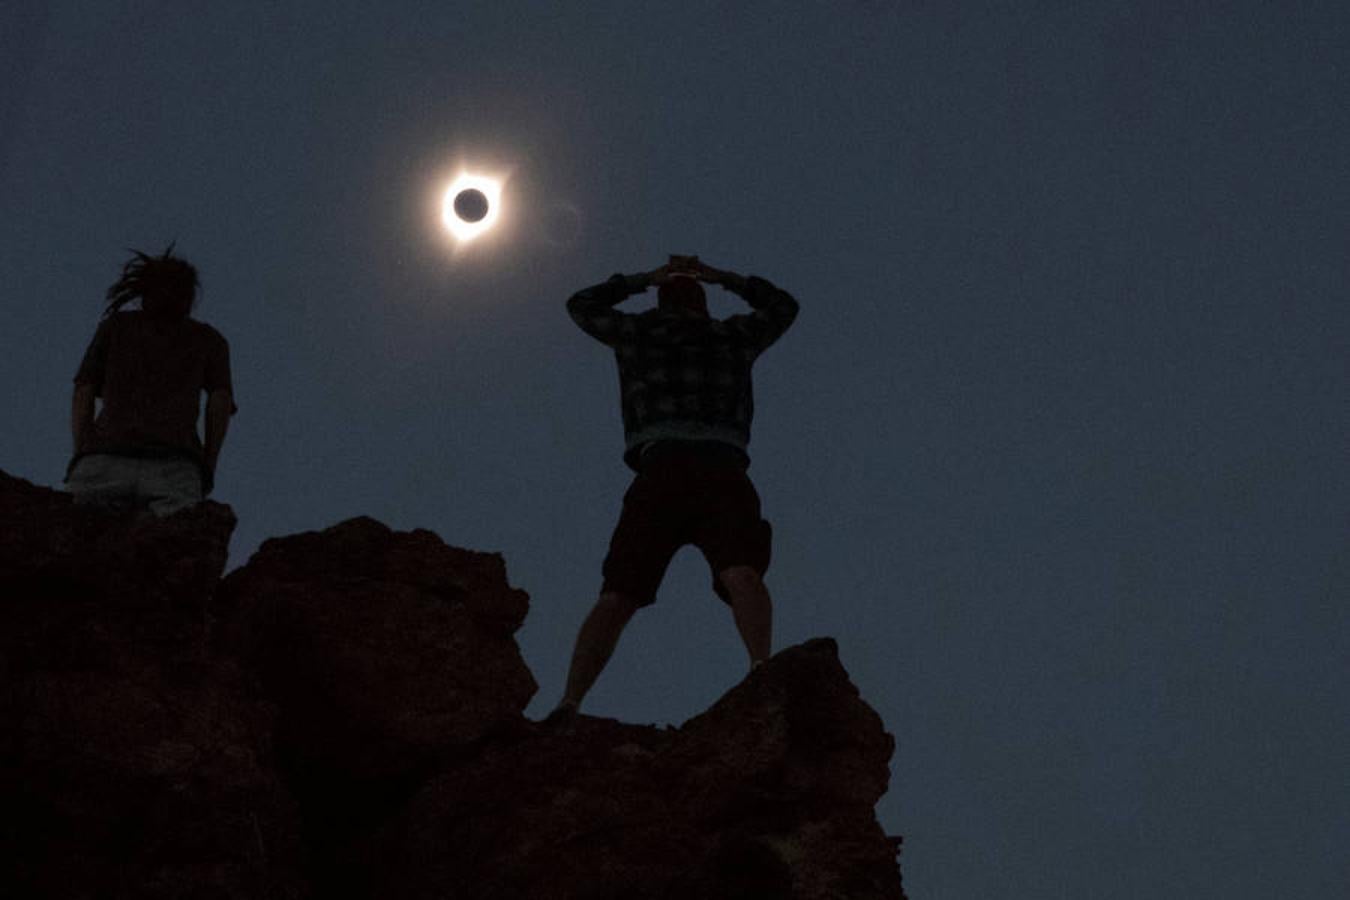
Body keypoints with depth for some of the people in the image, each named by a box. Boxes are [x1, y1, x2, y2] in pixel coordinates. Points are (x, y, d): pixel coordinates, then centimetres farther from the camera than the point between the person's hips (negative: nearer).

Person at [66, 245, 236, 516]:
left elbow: (83, 393, 17)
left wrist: (82, 456, 12)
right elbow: (221, 401, 12)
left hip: (104, 462, 1)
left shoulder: (116, 324, 29)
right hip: (175, 469, -1)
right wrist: (208, 466, 13)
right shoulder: (210, 338, 29)